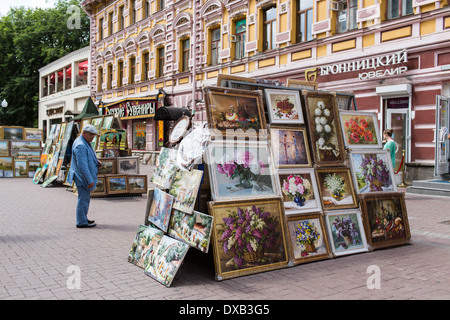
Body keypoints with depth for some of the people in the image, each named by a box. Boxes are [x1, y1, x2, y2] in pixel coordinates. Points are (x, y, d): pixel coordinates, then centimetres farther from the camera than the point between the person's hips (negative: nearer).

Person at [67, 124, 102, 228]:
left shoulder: (86, 143, 14)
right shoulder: (80, 145, -20)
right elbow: (82, 165, -25)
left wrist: (97, 163, 6)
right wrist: (90, 180, -25)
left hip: (86, 177, 11)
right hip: (82, 177, -11)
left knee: (85, 199, 18)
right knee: (83, 199, -4)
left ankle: (83, 219, 29)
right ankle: (81, 222, 3)